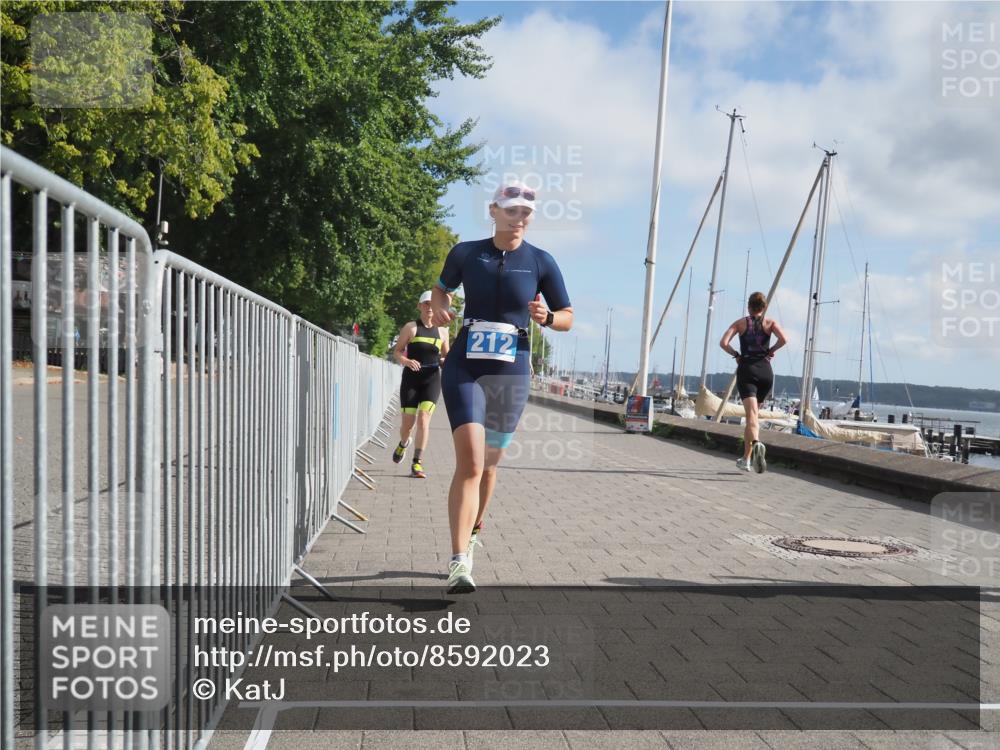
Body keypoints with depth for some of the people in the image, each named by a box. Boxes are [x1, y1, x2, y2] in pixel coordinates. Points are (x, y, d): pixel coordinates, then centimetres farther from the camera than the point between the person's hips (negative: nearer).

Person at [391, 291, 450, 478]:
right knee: (408, 423, 1)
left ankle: (417, 464, -9)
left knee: (424, 419, -14)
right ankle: (403, 444, 38)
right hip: (411, 378, -1)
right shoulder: (410, 328, 2)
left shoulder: (442, 332, 10)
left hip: (432, 379, 1)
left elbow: (446, 356, 21)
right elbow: (397, 351, 1)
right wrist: (407, 361, -19)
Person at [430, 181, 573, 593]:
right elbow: (442, 287, 20)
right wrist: (440, 307, -2)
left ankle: (473, 531, 40)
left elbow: (567, 318, 8)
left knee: (488, 463, 14)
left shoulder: (541, 262, 1)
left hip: (511, 373, 1)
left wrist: (546, 317, -14)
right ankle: (459, 562, -17)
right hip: (464, 368, -1)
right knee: (470, 461, -17)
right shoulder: (465, 253, 2)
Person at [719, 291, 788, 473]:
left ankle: (757, 443, -44)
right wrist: (771, 350, 4)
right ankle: (746, 459, 21)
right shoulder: (770, 323, 7)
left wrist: (736, 354, 7)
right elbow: (784, 339, -12)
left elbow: (723, 342, -7)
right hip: (765, 371, 2)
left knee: (751, 415, -13)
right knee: (754, 413, 17)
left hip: (746, 370, -2)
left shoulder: (740, 323, 7)